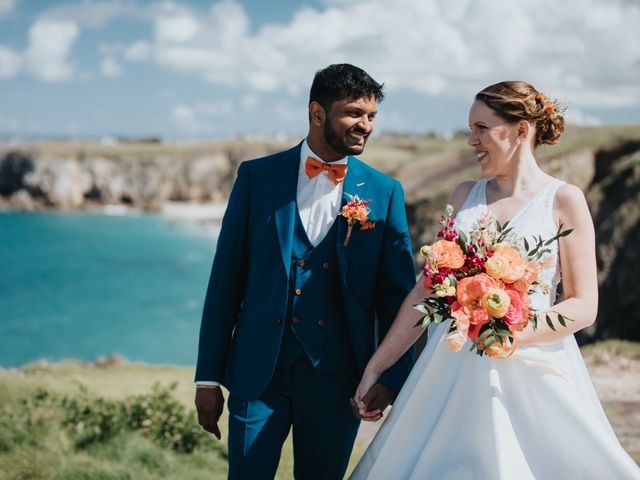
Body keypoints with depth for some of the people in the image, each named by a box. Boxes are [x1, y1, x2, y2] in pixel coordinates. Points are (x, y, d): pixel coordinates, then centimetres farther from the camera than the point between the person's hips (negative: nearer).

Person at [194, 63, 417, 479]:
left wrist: (393, 376, -5)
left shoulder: (384, 193, 4)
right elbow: (226, 281, 1)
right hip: (259, 369, -1)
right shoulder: (257, 176, 1)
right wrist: (208, 377, 0)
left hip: (337, 377, 1)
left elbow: (397, 293, 4)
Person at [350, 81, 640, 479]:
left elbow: (584, 305, -5)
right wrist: (376, 367, 6)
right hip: (454, 370, 4)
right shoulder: (466, 195, 9)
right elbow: (427, 290, 9)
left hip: (532, 370, -4)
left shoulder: (564, 200, -2)